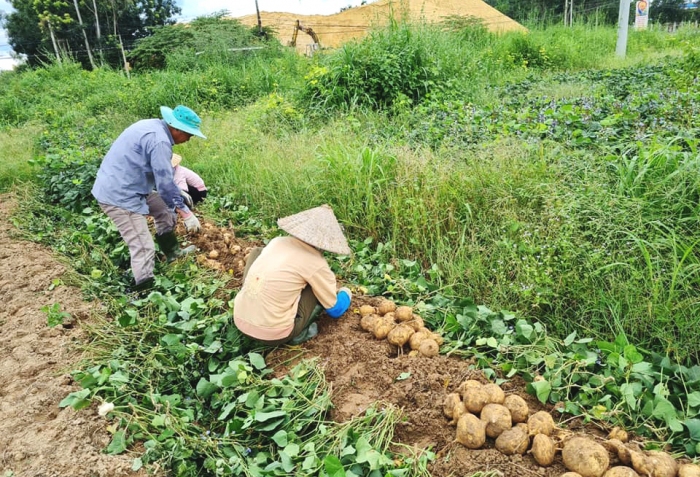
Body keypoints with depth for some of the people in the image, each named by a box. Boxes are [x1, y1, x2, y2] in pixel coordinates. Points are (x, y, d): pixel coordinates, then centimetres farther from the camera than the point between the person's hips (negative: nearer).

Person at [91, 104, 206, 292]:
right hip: (119, 196, -10)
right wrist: (186, 213, -15)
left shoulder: (154, 126, 8)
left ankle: (172, 252, 37)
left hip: (121, 187, 10)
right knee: (143, 248, -11)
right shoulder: (159, 141, -23)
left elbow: (161, 174, 19)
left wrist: (177, 194, 21)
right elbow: (165, 183, -22)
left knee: (164, 208, 23)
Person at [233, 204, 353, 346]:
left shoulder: (277, 241, 7)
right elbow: (335, 310, 5)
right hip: (272, 335, -5)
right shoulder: (316, 264, -8)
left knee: (257, 252, 22)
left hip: (240, 321, 5)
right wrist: (345, 295, 28)